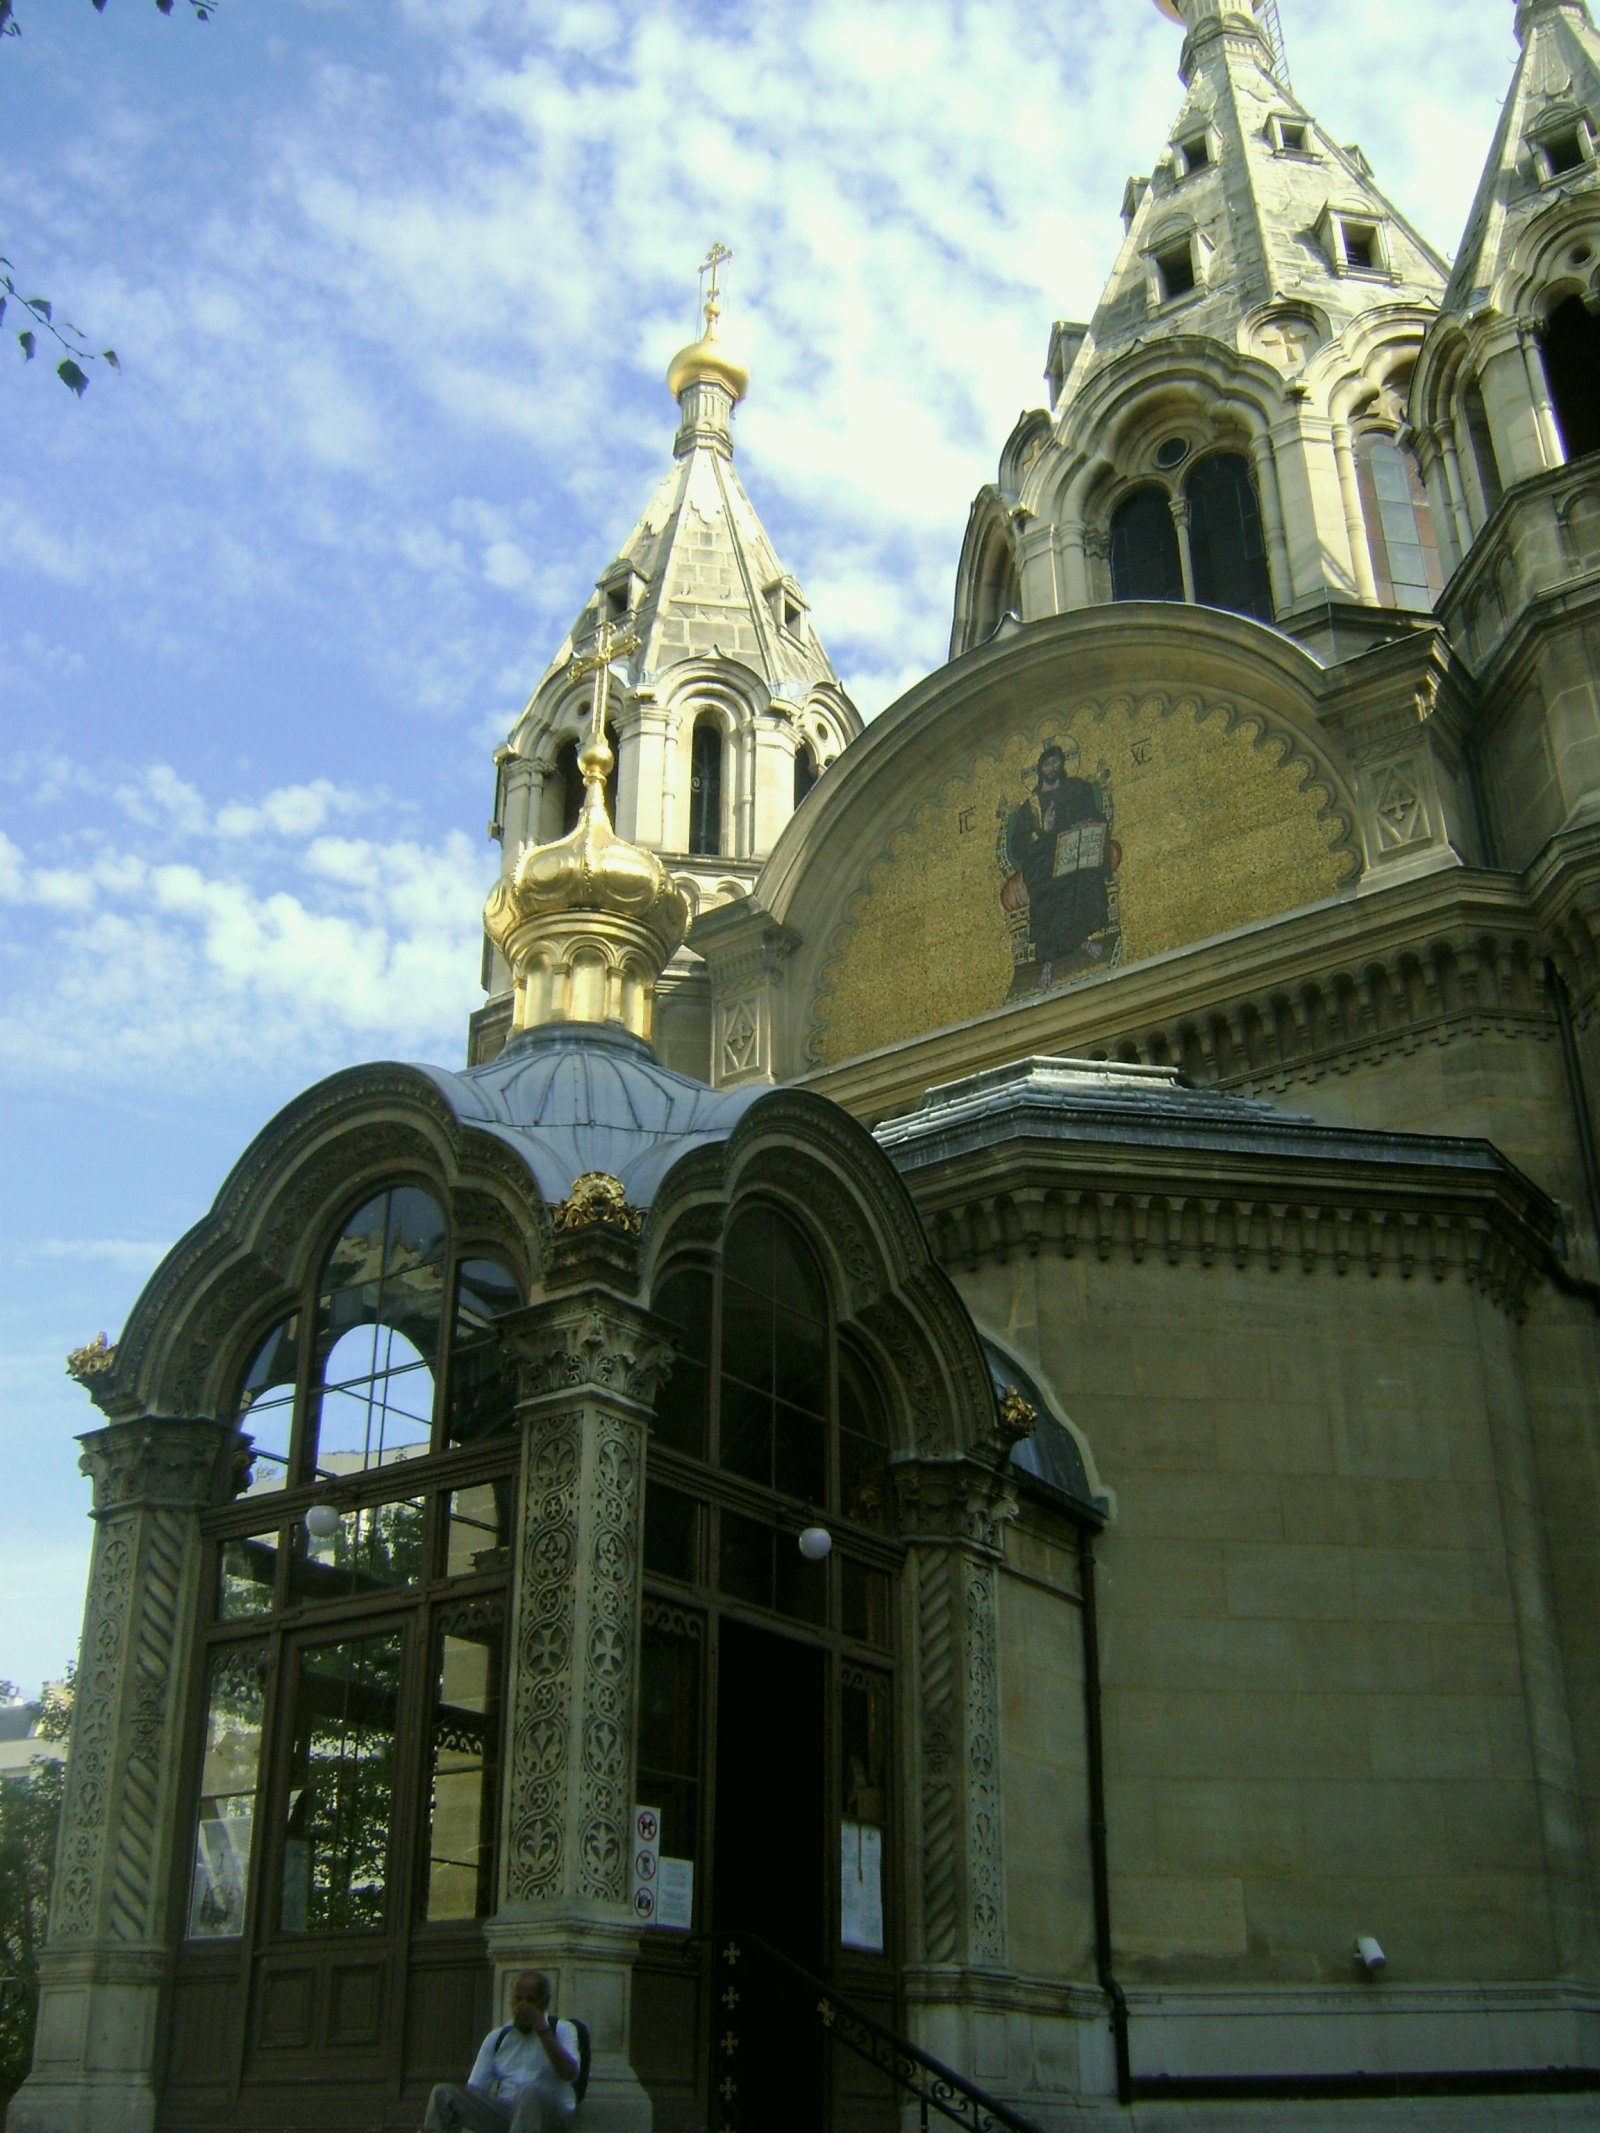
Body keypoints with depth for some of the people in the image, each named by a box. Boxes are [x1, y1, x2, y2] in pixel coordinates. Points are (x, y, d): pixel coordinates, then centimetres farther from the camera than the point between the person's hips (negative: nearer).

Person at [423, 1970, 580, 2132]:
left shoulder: (562, 2031, 9)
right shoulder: (496, 2038, 19)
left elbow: (569, 2074, -10)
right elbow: (475, 2088, 11)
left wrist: (541, 2028, -12)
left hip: (548, 2114, -4)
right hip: (503, 2111, 4)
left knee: (530, 2091, -40)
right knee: (443, 2093, -17)